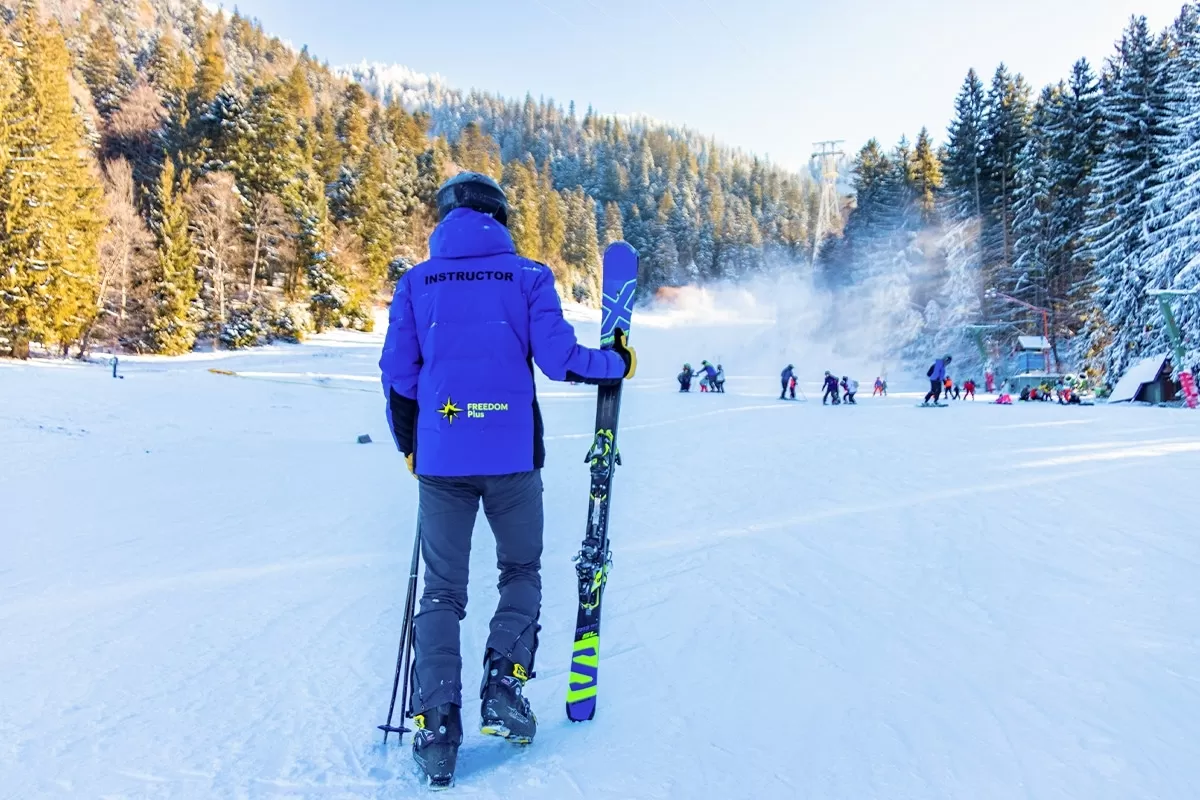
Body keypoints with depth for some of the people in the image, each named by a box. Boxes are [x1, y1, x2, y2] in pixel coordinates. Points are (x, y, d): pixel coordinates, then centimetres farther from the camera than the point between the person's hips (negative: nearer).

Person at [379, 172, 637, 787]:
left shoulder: (416, 282, 6)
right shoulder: (528, 276, 1)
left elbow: (397, 374, 6)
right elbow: (558, 358, -8)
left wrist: (408, 444, 20)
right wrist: (617, 364, 10)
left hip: (440, 459, 2)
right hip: (511, 457, -1)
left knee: (442, 590, 10)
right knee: (521, 571, 19)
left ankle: (436, 726, 3)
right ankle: (503, 688, 6)